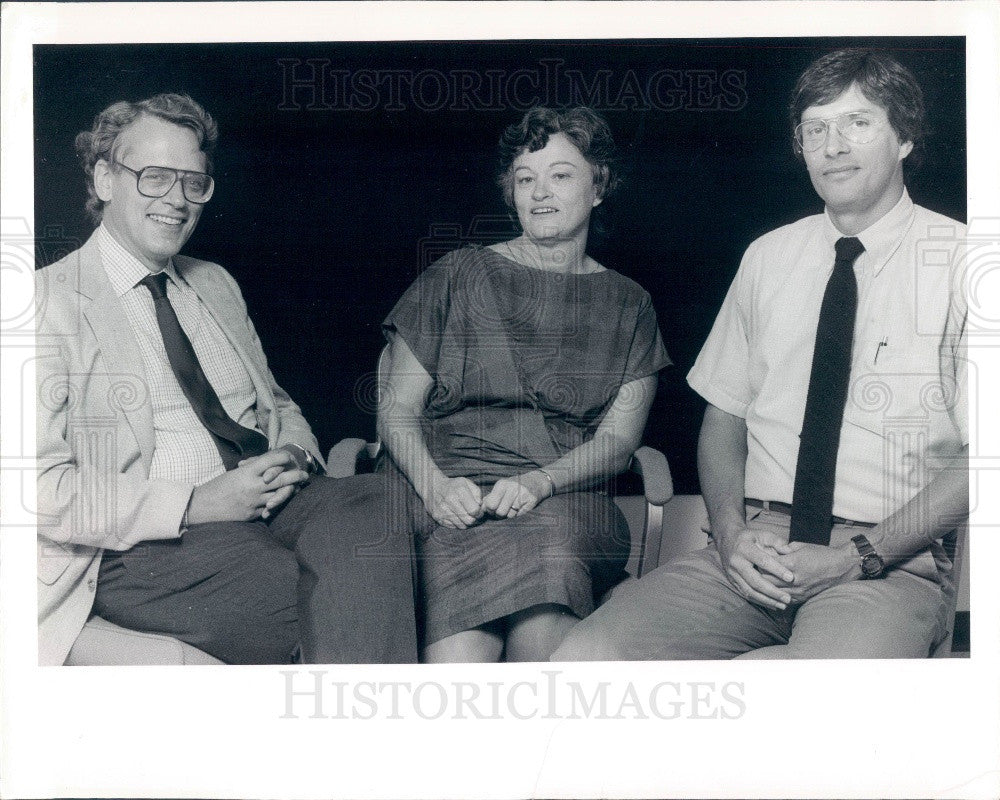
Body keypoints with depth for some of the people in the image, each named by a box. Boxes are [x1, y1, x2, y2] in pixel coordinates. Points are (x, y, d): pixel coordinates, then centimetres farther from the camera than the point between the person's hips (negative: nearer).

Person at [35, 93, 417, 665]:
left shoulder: (218, 285, 21)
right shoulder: (52, 302, -1)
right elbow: (44, 486, -9)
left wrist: (296, 459, 0)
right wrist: (196, 505, -18)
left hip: (267, 501, 6)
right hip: (142, 549, -6)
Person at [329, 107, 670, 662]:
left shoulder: (628, 306, 17)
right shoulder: (459, 276, 13)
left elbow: (618, 439, 8)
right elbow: (397, 410, 9)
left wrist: (539, 481, -13)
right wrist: (435, 485, -13)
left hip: (564, 500, 1)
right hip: (450, 495, -1)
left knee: (543, 641, -34)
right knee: (459, 655, -33)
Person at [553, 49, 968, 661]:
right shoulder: (767, 259, 14)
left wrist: (856, 557, -14)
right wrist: (731, 533, -5)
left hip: (889, 564, -3)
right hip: (756, 548, 4)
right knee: (585, 656, -21)